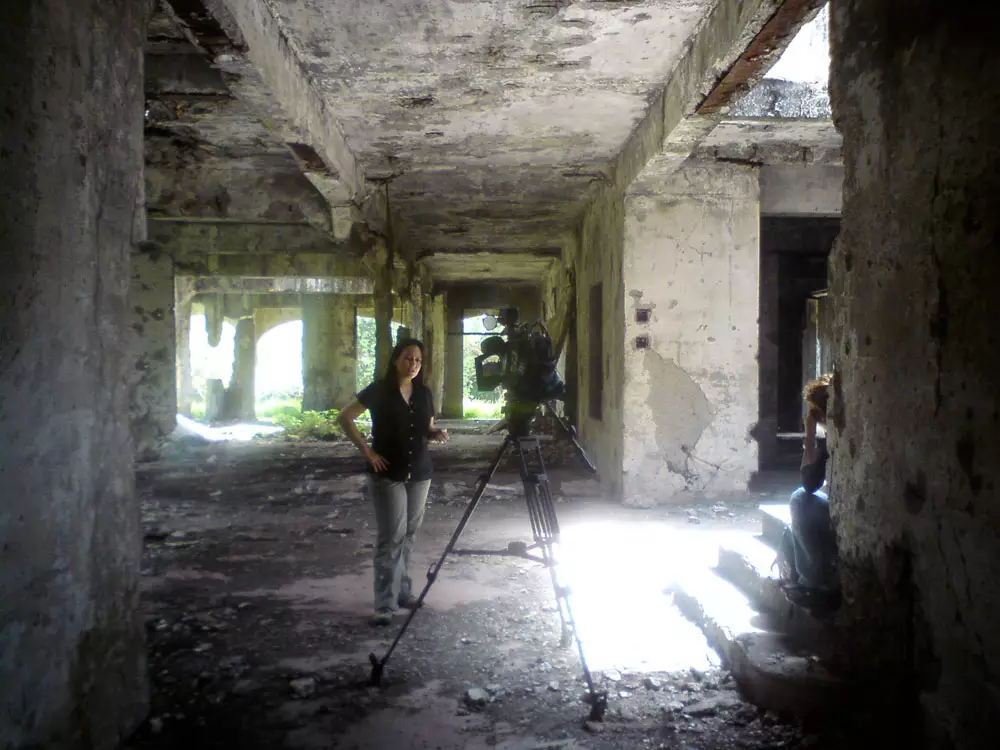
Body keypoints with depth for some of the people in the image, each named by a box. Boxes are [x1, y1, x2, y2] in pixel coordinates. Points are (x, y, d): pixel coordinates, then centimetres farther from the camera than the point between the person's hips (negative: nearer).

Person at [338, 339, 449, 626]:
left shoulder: (424, 393, 8)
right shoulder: (379, 391, -7)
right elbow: (345, 417, -4)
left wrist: (437, 433, -6)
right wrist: (366, 450, -10)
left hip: (419, 473, 5)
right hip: (387, 473, -5)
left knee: (409, 534, 11)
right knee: (392, 536, -10)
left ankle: (403, 591, 24)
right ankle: (385, 604, -8)